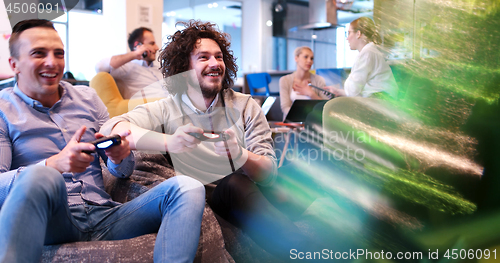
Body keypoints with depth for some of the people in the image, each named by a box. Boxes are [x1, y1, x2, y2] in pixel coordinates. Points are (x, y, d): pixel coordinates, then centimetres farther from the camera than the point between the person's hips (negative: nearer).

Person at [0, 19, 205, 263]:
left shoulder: (88, 98, 17)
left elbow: (122, 172, 18)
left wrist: (119, 157, -7)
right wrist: (53, 165, -25)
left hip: (104, 218, 4)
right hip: (52, 224, -4)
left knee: (187, 187, -19)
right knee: (41, 176, -38)